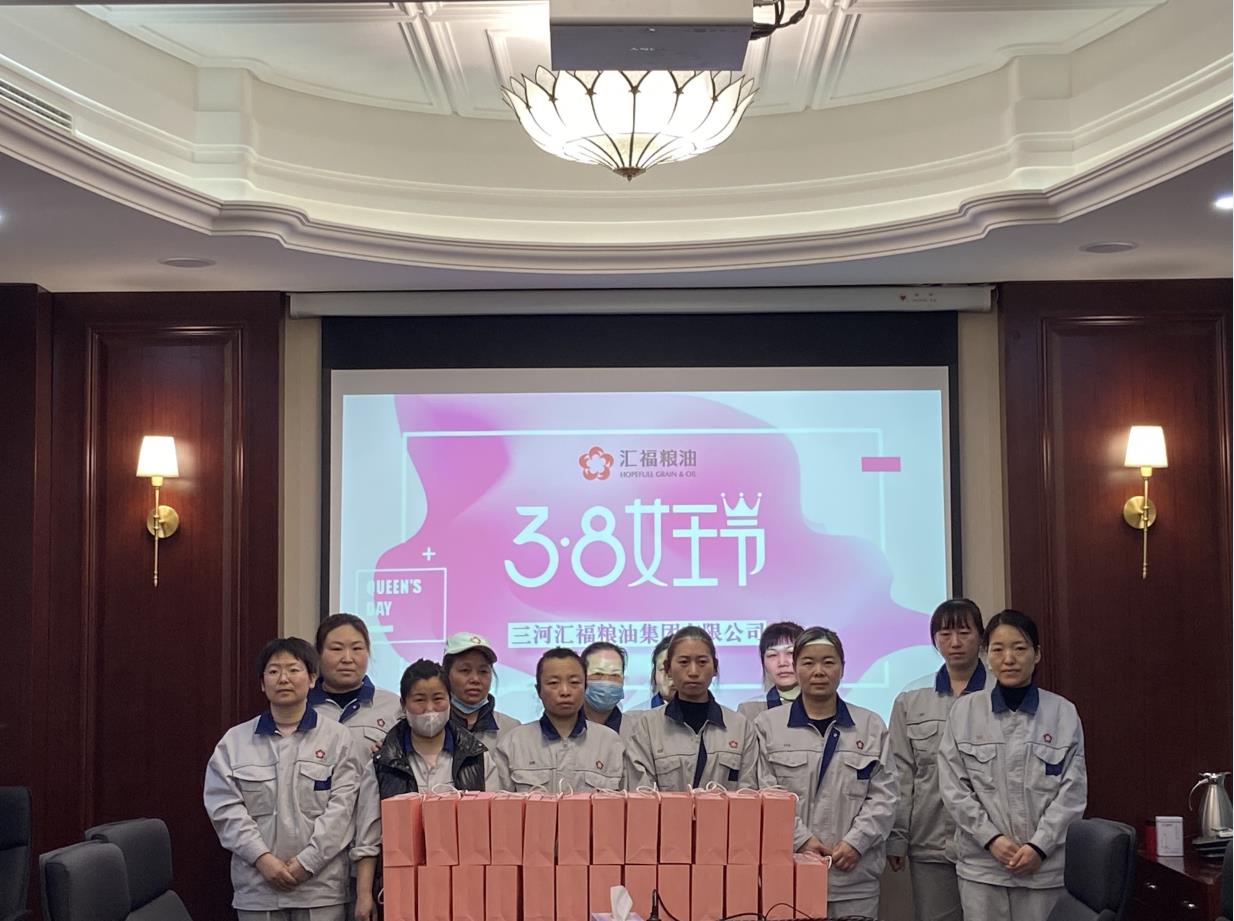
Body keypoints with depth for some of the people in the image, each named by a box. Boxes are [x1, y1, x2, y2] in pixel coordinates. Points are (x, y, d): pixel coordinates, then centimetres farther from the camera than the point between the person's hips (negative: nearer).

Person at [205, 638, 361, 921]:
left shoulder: (337, 738, 4)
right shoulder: (234, 741, 8)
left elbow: (341, 808, -4)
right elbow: (225, 808, 0)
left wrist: (306, 862, -13)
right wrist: (263, 859, -11)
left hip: (320, 885, -1)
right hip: (257, 886, 1)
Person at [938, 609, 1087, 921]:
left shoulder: (1064, 713, 2)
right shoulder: (964, 711, 2)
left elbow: (1073, 790, 0)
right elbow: (954, 787, 1)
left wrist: (1039, 846, -10)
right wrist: (992, 839, -10)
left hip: (1045, 864, 0)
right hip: (982, 864, 0)